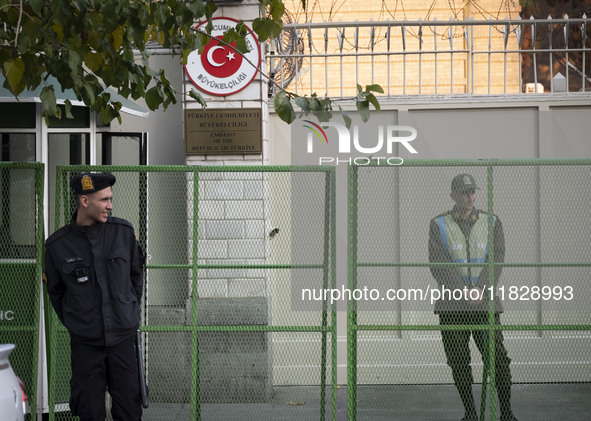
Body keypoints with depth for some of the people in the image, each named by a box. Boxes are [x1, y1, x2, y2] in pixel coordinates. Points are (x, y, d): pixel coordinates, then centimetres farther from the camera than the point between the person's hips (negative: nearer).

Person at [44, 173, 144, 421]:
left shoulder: (123, 231, -1)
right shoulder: (58, 244, -4)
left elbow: (136, 274, 13)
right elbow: (55, 291, 10)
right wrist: (73, 323, 7)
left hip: (122, 337, 1)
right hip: (84, 342, -1)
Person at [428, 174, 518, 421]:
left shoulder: (492, 223, 7)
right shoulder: (438, 225, 2)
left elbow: (496, 260, -3)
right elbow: (439, 264, -8)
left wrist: (481, 289, -18)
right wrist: (465, 292, -18)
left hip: (485, 303, 0)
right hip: (452, 305, 0)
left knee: (497, 359, -6)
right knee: (458, 361, 2)